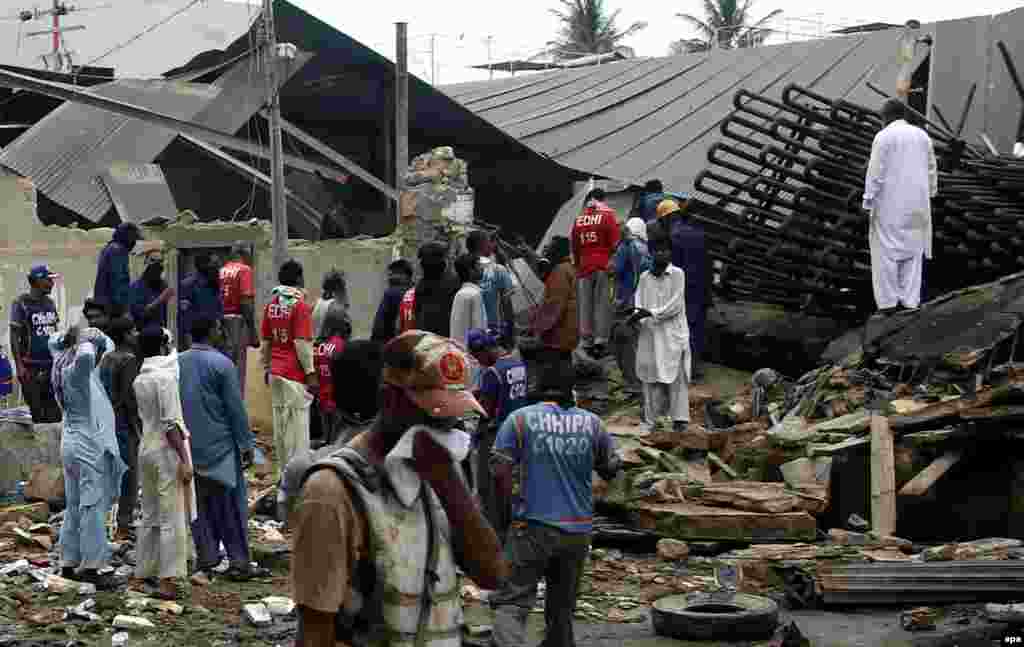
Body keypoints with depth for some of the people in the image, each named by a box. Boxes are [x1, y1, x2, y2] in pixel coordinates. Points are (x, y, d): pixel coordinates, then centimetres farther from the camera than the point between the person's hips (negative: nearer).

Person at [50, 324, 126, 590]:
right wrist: (86, 340, -20)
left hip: (73, 444, 10)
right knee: (93, 507, -7)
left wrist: (69, 336, 9)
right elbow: (86, 356, -41)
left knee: (75, 507, 13)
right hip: (89, 446, -10)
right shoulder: (77, 370, -17)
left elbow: (54, 341, 28)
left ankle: (69, 564, 17)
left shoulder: (64, 365, 8)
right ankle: (90, 567, -7)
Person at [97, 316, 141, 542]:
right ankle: (124, 526, -3)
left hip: (108, 421, 9)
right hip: (125, 424, -9)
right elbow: (129, 397, -20)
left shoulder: (106, 358, 10)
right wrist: (138, 426, -14)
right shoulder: (129, 360, -15)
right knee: (130, 475, -3)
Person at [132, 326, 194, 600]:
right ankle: (167, 580, -4)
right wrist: (184, 459, -17)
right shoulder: (166, 376, -14)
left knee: (149, 516, 15)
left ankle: (141, 575, 19)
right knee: (172, 519, -4)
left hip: (146, 447, 8)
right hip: (167, 450, -8)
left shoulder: (139, 380, 9)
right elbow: (170, 423, -18)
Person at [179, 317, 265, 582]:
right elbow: (236, 408, -13)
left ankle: (206, 558, 18)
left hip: (190, 445, 6)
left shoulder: (178, 362, 3)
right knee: (231, 503, 1)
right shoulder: (221, 363, -15)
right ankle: (239, 562, 2)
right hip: (219, 444, -6)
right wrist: (246, 443, -5)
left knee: (201, 503, 13)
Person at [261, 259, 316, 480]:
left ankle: (281, 470, 19)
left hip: (275, 373, 7)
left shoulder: (271, 304, 7)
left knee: (280, 421, 13)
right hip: (295, 374, -7)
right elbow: (301, 343, -17)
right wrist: (311, 373, -13)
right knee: (298, 423, -4)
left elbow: (265, 342, 12)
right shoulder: (300, 304, -13)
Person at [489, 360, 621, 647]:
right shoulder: (591, 423, 4)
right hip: (578, 530, 3)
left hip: (533, 526, -3)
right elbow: (612, 467, 14)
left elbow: (500, 471, -8)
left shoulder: (520, 419, -4)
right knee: (562, 607, 19)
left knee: (511, 602, -6)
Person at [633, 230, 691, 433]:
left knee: (675, 378, -3)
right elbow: (639, 304, 8)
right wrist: (638, 315, -13)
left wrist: (650, 313, -14)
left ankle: (679, 419, -2)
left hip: (673, 335, -4)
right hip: (649, 335, 4)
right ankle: (651, 418, 12)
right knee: (650, 378, 6)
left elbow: (675, 306, -8)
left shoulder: (677, 274, -1)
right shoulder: (645, 277, 11)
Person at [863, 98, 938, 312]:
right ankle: (910, 299, 10)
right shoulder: (922, 135, 7)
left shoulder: (883, 136, -9)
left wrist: (868, 203, -8)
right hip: (916, 204, 5)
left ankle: (888, 300, 0)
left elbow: (875, 172, -12)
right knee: (912, 250, 11)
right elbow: (931, 171, 12)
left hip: (890, 204, -5)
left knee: (887, 251, 2)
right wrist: (929, 195, 22)